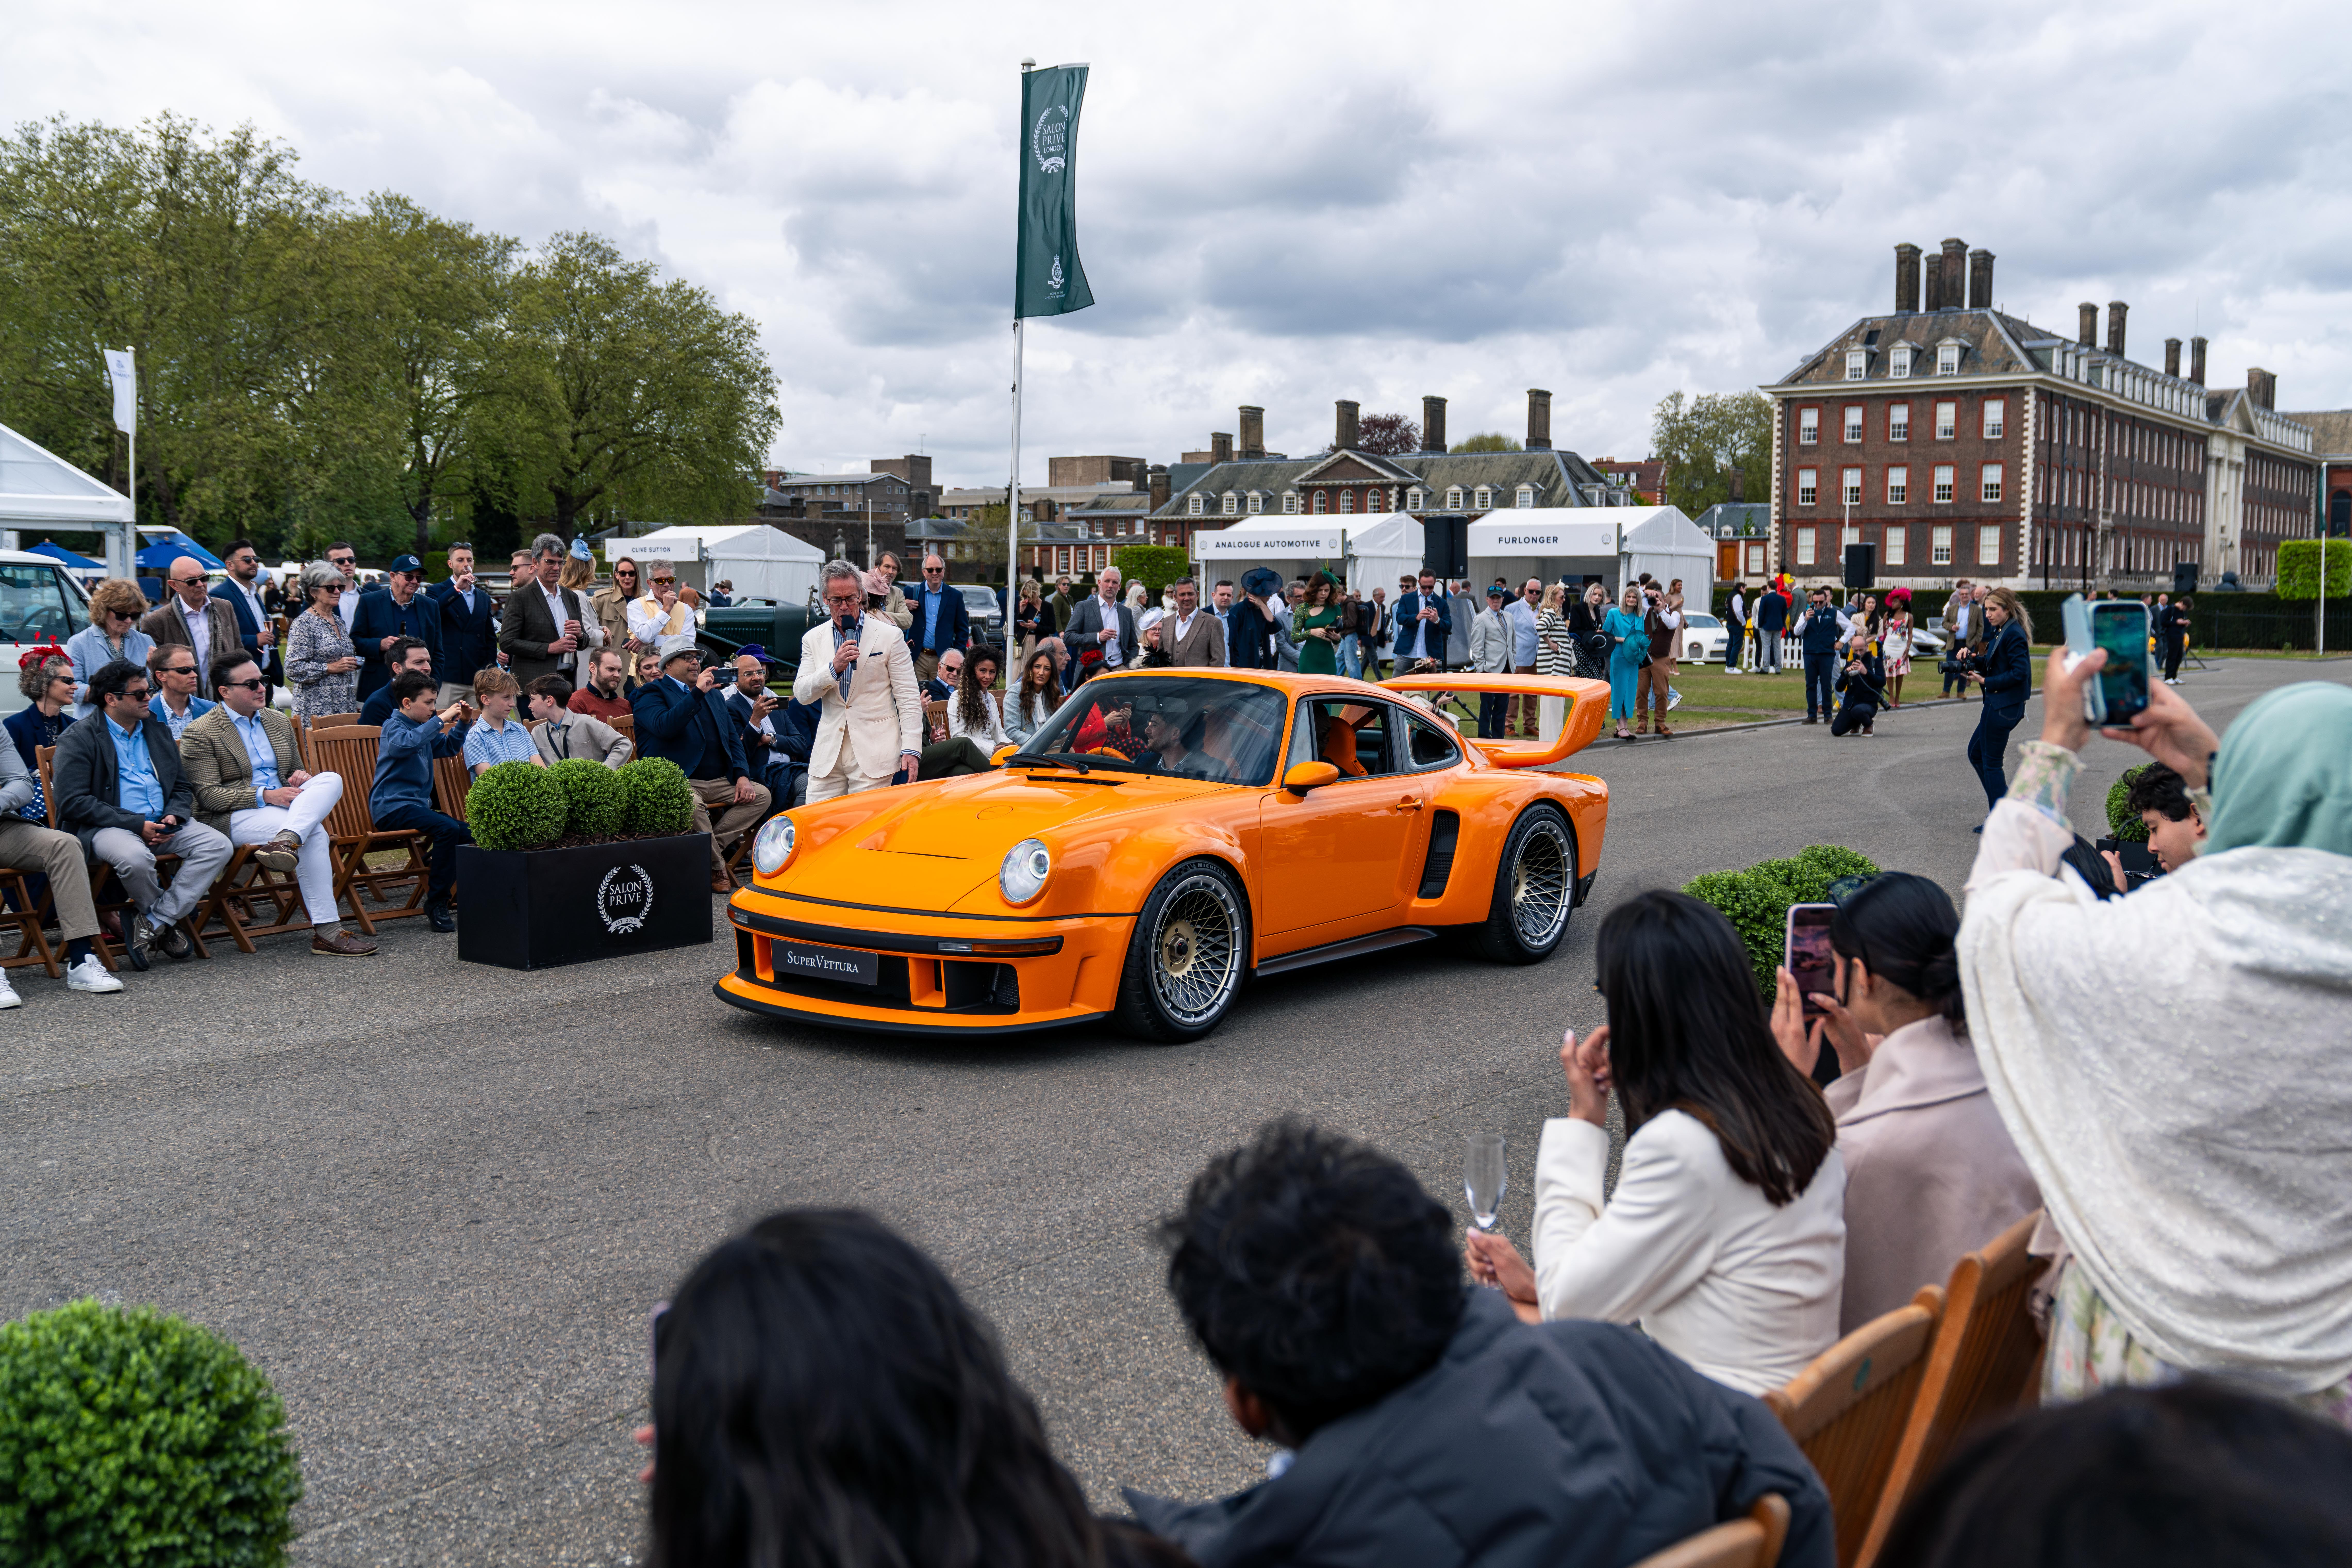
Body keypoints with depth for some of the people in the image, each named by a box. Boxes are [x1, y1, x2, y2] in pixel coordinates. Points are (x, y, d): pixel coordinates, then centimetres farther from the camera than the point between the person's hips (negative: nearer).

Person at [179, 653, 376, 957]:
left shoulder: (279, 721, 19)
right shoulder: (200, 734, -2)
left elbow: (297, 772, 28)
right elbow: (208, 795, -11)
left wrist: (302, 777, 0)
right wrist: (265, 796, -23)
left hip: (285, 805, 7)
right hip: (232, 818, -7)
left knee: (331, 779, -25)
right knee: (315, 833, -33)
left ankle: (286, 841, -48)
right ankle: (327, 932, -38)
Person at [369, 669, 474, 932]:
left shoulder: (422, 726, 19)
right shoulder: (394, 727, -7)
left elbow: (448, 748, 31)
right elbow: (406, 743, -31)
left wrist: (463, 723, 14)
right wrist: (441, 720, -28)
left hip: (419, 804, 9)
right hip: (393, 806, -9)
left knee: (471, 834, -9)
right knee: (447, 829, -32)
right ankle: (437, 905, -26)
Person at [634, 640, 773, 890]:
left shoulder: (714, 696, 24)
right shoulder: (653, 694, 2)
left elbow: (733, 738, 21)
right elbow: (665, 727, -19)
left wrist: (742, 776, 3)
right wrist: (697, 693, -23)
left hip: (720, 782, 7)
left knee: (761, 795, -12)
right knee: (692, 803, -37)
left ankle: (711, 848, -13)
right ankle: (717, 868, -17)